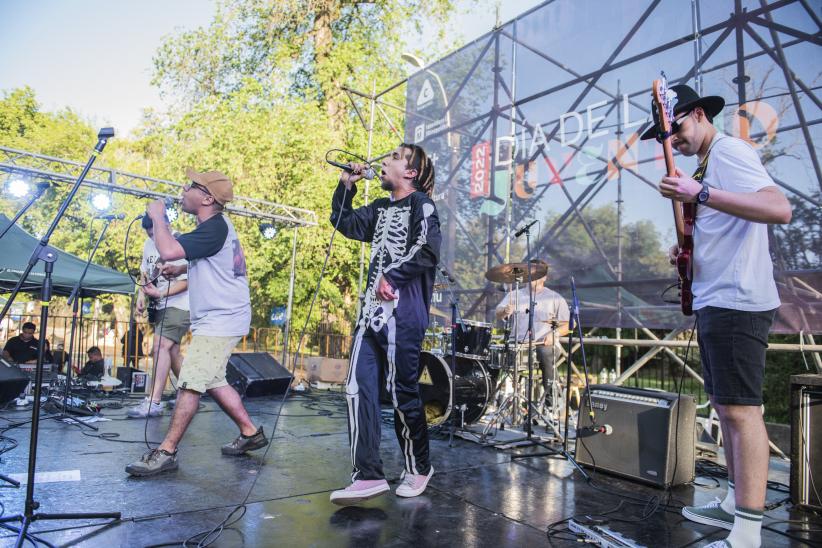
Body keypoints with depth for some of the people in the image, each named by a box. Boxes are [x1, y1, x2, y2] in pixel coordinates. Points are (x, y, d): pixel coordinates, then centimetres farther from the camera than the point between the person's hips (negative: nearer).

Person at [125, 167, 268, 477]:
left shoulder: (215, 228, -19)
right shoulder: (215, 226, 13)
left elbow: (168, 250, -29)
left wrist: (157, 217, -12)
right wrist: (181, 269, 14)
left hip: (220, 321, -11)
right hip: (217, 319, 11)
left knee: (190, 383, -10)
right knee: (212, 381, 17)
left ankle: (166, 452, -3)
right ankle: (250, 432, 25)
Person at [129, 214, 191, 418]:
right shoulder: (149, 244, 8)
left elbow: (186, 281, -19)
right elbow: (145, 273, 19)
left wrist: (160, 294, -28)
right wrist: (141, 295, 4)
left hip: (178, 306, -9)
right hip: (159, 307, 9)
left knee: (161, 346, -19)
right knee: (172, 351, 12)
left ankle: (154, 402, -19)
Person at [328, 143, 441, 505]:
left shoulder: (421, 204, -3)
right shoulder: (381, 208, 20)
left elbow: (427, 251, -17)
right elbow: (343, 222, 28)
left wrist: (391, 276, -14)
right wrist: (346, 185, 18)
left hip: (403, 314, -8)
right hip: (372, 311, 8)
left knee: (402, 393, 1)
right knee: (358, 388, -1)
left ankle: (418, 468, 22)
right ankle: (368, 475, 5)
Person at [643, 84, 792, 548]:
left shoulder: (729, 151, -8)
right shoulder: (707, 165, 21)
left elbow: (780, 209, -24)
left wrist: (700, 194, -28)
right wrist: (688, 250, 8)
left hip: (736, 302, -10)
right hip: (714, 302, 10)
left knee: (740, 409, -10)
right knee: (726, 406, 14)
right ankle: (735, 503, 26)